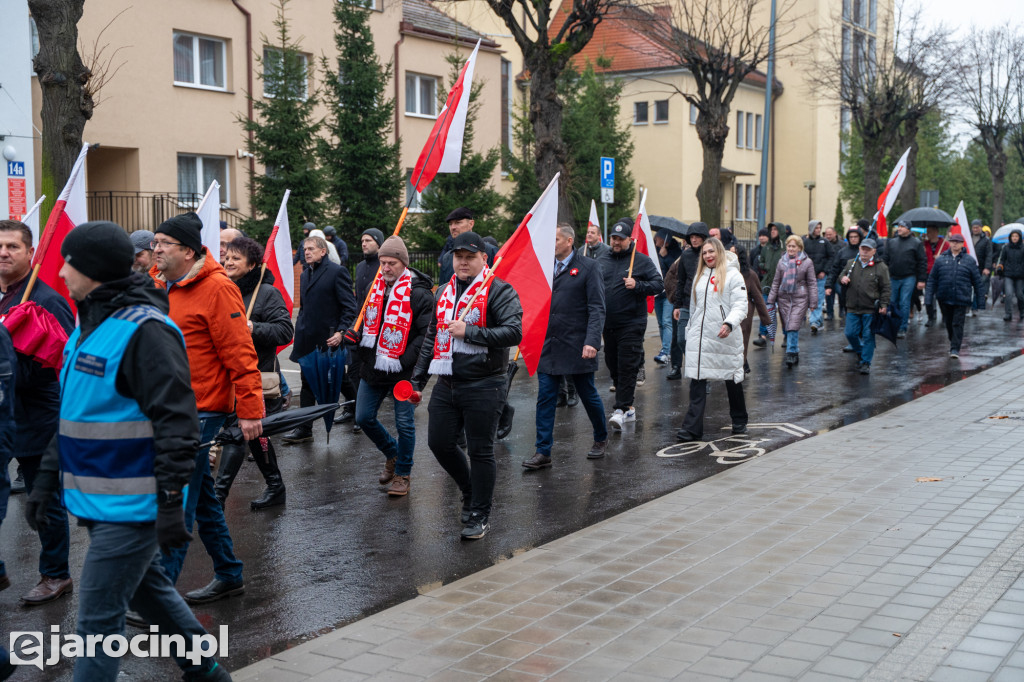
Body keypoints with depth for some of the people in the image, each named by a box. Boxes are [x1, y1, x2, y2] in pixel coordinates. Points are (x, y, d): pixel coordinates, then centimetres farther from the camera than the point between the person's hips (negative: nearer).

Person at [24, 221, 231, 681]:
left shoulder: (144, 330, -19)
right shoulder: (88, 326, 11)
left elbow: (175, 423, -22)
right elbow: (73, 415, 20)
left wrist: (170, 503, -23)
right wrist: (46, 479, 17)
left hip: (133, 505, -10)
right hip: (103, 501, 10)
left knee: (98, 615, -3)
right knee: (148, 588, 22)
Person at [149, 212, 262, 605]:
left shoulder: (216, 288, -15)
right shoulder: (159, 285, 11)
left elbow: (240, 353, -17)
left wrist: (250, 409, -19)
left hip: (200, 411, -9)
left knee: (178, 504, -7)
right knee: (202, 497, 16)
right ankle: (229, 576, 29)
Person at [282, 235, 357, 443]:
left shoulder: (337, 272, -8)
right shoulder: (304, 275, 15)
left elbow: (349, 306, -11)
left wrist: (341, 332, -20)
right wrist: (300, 331, 12)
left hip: (329, 338, -7)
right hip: (308, 340, 7)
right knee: (307, 383, 7)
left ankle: (356, 412, 28)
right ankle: (304, 428, 11)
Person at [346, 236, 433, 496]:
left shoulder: (419, 293, -14)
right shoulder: (375, 287, 9)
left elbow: (427, 334, -16)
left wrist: (405, 360, -22)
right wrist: (357, 336, 3)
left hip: (401, 372, -7)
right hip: (372, 368, 7)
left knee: (404, 423, 4)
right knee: (364, 418, 12)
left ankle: (402, 474, 21)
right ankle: (392, 454, 36)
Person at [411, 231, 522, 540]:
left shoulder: (499, 291, -7)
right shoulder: (444, 291, 15)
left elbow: (513, 332, -20)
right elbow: (431, 337, 22)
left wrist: (468, 332, -21)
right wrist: (418, 378, 20)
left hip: (483, 386, -7)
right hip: (446, 384, 7)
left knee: (480, 451, 1)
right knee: (439, 443, 9)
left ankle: (479, 514, 15)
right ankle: (471, 491, 34)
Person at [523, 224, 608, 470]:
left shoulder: (588, 267, -5)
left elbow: (597, 309, -10)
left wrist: (592, 341, -21)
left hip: (576, 346, -4)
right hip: (548, 345, 4)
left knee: (588, 395, 10)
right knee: (545, 399, 1)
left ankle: (601, 438, 33)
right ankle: (543, 452, 5)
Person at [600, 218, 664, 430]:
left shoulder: (642, 261, -1)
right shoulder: (602, 261, 12)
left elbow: (659, 285, -5)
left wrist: (637, 285, -20)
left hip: (631, 324, -5)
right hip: (607, 323, 6)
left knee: (627, 367, -9)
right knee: (613, 365, 10)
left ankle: (621, 409, -9)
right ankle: (628, 407, 23)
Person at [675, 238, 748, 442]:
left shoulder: (733, 275, -3)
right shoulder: (700, 276, 17)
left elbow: (740, 306, -11)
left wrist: (729, 324, -27)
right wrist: (691, 330, 22)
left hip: (725, 338, -4)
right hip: (700, 338, 5)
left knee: (733, 380, 9)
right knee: (697, 382, -3)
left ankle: (739, 422, 27)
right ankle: (692, 428, -6)